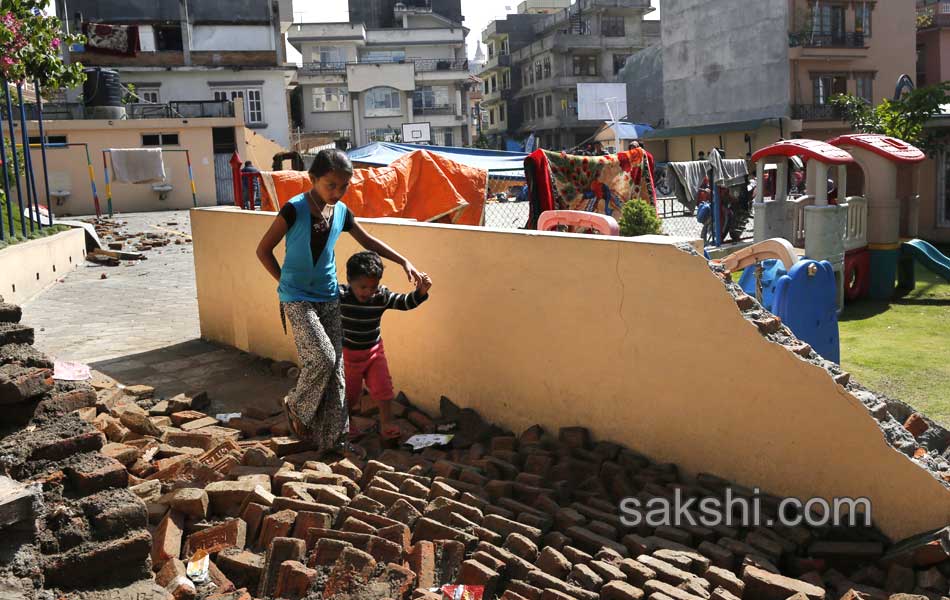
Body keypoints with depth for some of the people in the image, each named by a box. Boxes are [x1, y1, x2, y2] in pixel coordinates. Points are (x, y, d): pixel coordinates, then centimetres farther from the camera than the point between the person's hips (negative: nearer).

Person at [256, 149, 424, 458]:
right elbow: (263, 250, -6)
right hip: (298, 300, -6)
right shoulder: (294, 209, -14)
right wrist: (287, 282, -3)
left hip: (329, 298, 6)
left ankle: (332, 439, 13)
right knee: (322, 358, -16)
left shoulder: (341, 212, 3)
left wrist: (404, 262, 13)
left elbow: (368, 241, 18)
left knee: (335, 367, 4)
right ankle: (296, 406, 13)